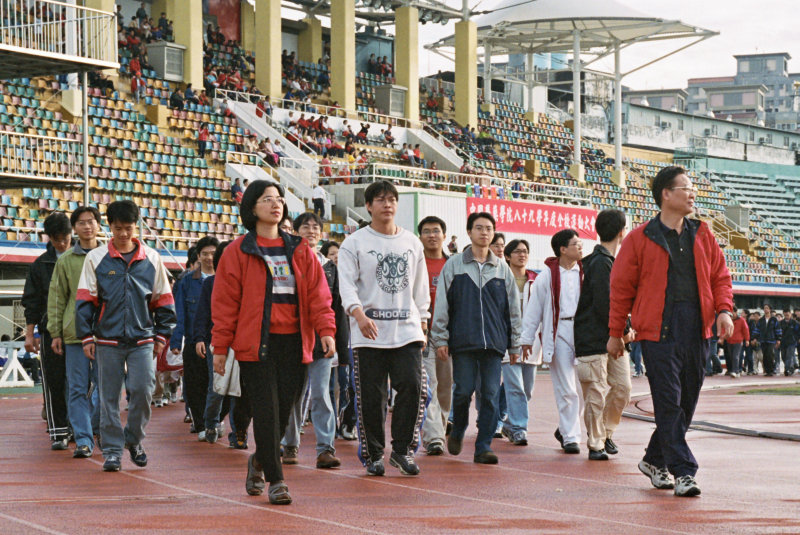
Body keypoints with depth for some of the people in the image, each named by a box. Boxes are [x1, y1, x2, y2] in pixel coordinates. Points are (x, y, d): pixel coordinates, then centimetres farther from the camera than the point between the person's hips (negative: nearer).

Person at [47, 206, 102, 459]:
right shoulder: (66, 260, 7)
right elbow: (56, 298, 9)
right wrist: (56, 332, 3)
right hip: (74, 332, 0)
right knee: (78, 388, -2)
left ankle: (97, 426, 25)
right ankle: (83, 439, 0)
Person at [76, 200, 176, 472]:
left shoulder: (151, 258, 7)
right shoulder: (96, 258, 3)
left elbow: (163, 300, 12)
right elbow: (84, 300, 3)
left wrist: (161, 335, 9)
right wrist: (87, 337, -2)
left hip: (142, 339, 1)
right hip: (108, 339, 0)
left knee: (143, 390, -8)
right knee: (109, 396, 3)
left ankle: (134, 439, 14)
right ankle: (112, 450, 11)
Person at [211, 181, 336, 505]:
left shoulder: (300, 250, 12)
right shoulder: (238, 252, 2)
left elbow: (318, 292, 8)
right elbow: (225, 301, 2)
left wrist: (325, 329, -5)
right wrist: (220, 347, -1)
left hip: (294, 344, 3)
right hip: (256, 343, -3)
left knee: (284, 409, 6)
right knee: (266, 411, -7)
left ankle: (259, 460, 31)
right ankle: (275, 480, 0)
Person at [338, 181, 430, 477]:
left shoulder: (412, 243, 14)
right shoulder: (354, 243, 2)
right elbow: (347, 284, -8)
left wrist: (422, 323, 14)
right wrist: (359, 314, -24)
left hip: (407, 330, 3)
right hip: (369, 333, -3)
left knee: (412, 387, -9)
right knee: (370, 396, 0)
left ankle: (402, 449, 3)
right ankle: (373, 454, 11)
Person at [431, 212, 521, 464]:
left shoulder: (502, 269, 13)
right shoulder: (454, 265, 7)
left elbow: (513, 308, 16)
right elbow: (442, 304, 5)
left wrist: (514, 344, 13)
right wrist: (440, 339, -2)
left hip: (494, 342, 2)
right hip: (463, 341, -2)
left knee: (490, 394, -3)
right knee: (464, 391, -4)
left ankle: (484, 446, 3)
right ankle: (457, 432, 23)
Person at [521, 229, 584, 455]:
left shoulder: (585, 272, 8)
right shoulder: (547, 275, 3)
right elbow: (534, 308, 7)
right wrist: (527, 338, 7)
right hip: (559, 333, -2)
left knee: (582, 386, 2)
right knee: (566, 389, -4)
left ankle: (565, 429, 20)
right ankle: (570, 437, 2)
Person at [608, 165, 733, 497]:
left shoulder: (702, 235, 13)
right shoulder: (641, 239, 0)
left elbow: (720, 276, 17)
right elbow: (621, 286, 4)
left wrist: (723, 310, -1)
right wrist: (616, 333, 5)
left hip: (696, 330, 5)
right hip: (658, 330, -5)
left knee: (686, 402, 9)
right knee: (669, 402, -10)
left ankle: (655, 459, 27)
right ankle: (683, 471, -9)